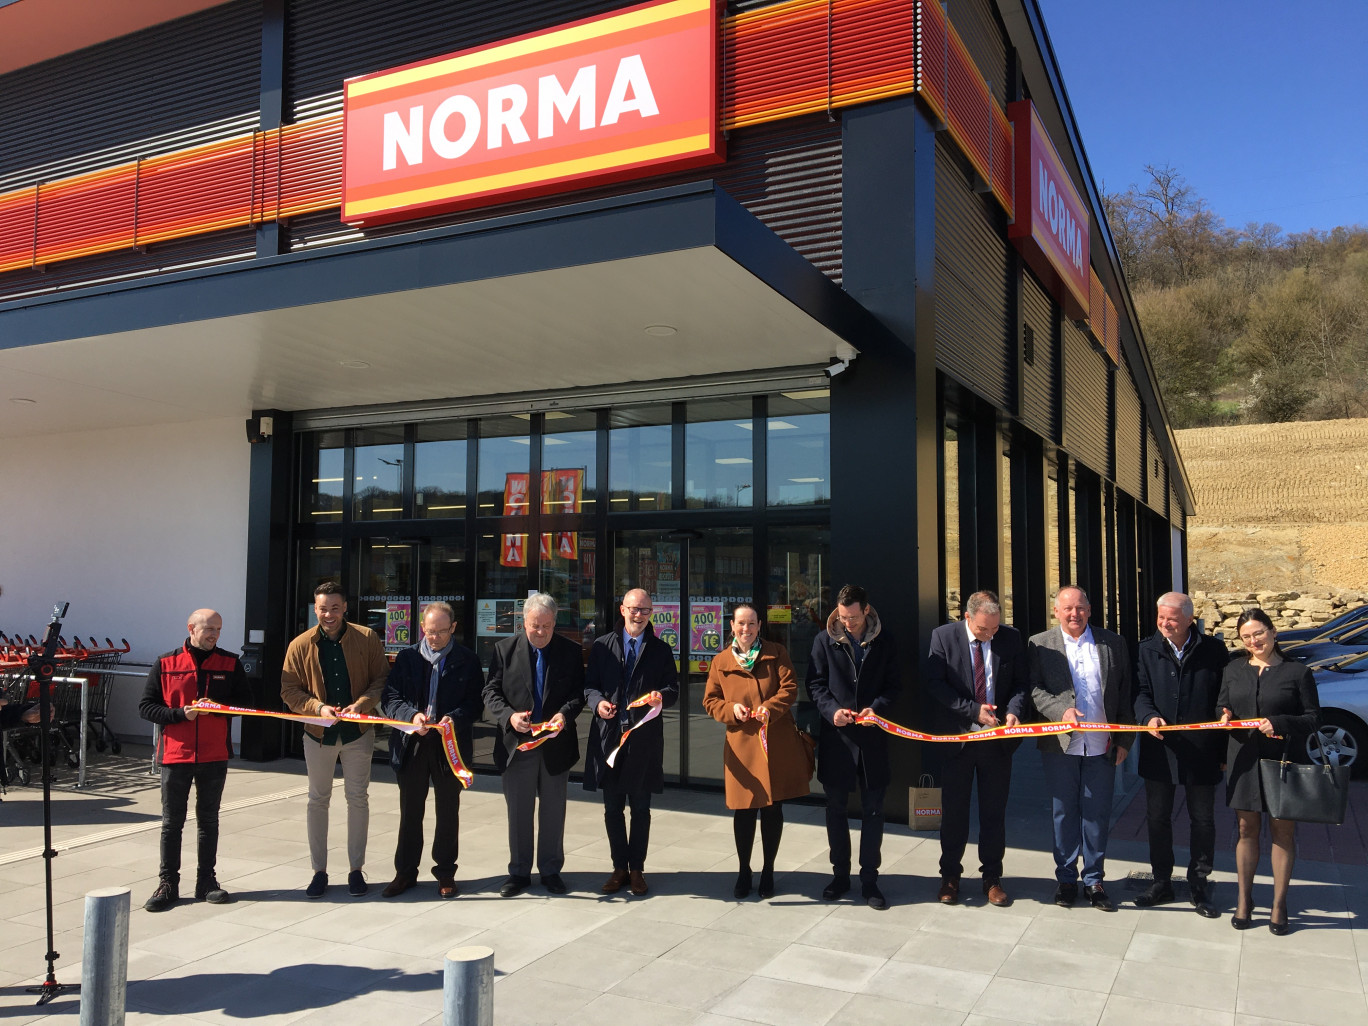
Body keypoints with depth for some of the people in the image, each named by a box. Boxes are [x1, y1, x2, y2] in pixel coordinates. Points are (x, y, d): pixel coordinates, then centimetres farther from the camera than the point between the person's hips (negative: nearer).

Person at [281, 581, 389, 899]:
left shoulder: (367, 639, -6)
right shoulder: (300, 645, -4)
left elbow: (382, 679, -2)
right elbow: (289, 691, -2)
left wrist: (362, 703, -18)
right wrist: (318, 707, -17)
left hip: (357, 732, -1)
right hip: (318, 733, 1)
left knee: (358, 798, 6)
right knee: (318, 800, 10)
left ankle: (356, 869, 18)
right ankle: (319, 871, 21)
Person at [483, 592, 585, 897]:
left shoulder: (570, 651, 1)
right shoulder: (505, 649, 0)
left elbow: (578, 692, 1)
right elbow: (491, 691, -1)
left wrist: (565, 714, -19)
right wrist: (509, 716, -19)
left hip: (556, 745, 0)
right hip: (517, 744, 0)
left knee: (553, 811, 11)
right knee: (518, 812, 9)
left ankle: (550, 871, 25)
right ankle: (519, 873, 23)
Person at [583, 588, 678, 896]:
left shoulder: (660, 650, 7)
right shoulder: (603, 646, 8)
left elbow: (673, 689, 4)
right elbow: (589, 684, 7)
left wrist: (661, 696, -18)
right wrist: (597, 701, -14)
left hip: (644, 738, -1)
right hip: (609, 735, 1)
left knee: (640, 808, 8)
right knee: (612, 807, 8)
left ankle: (637, 869, 19)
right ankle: (619, 867, 21)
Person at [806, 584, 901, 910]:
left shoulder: (884, 641, 1)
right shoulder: (825, 640, 0)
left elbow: (893, 684, 4)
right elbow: (815, 684, 2)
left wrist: (878, 707, -14)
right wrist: (832, 709, -15)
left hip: (872, 736, 0)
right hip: (836, 736, 1)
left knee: (873, 809, 5)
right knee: (836, 808, 11)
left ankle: (869, 879, 16)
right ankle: (840, 874, 25)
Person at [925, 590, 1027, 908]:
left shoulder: (1010, 638, -1)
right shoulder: (943, 636, -7)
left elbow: (1021, 683, 4)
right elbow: (935, 685, -10)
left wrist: (1014, 710, -16)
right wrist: (973, 710, -18)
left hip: (998, 739, 2)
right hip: (957, 738, -1)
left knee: (994, 811, 10)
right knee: (953, 810, 9)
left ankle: (992, 877, 24)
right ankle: (950, 875, 24)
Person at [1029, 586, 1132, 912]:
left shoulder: (1113, 644, 6)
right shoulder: (1040, 645, 2)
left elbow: (1125, 693, 7)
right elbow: (1034, 688, -3)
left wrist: (1124, 740, 3)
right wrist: (1061, 710, -20)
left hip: (1101, 746, 1)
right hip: (1060, 745, -1)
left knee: (1098, 814, 6)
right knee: (1064, 812, 8)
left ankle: (1094, 881, 20)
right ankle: (1066, 879, 21)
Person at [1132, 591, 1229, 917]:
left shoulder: (1213, 651, -4)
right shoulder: (1148, 650, 1)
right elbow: (1141, 692, 0)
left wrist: (1224, 750, -4)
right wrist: (1148, 716, -21)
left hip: (1201, 752, -1)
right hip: (1159, 750, 2)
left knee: (1203, 821, 10)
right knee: (1157, 818, 11)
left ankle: (1198, 884, 26)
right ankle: (1162, 882, 26)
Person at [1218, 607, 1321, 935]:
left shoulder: (1297, 672, -2)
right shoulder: (1233, 670, 9)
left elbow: (1314, 718, -3)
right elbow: (1222, 707, 15)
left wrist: (1279, 724, -18)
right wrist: (1225, 717, -8)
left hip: (1284, 760, -3)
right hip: (1244, 760, 3)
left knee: (1282, 831, 5)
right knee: (1246, 828, 9)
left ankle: (1279, 904, 17)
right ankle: (1244, 899, 21)